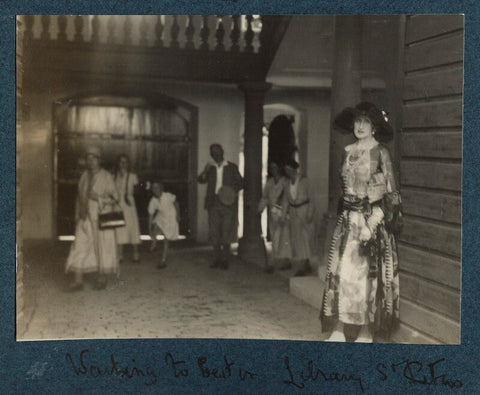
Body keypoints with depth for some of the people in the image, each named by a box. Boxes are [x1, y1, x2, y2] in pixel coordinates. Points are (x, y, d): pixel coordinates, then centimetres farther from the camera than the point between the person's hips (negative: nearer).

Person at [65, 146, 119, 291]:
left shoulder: (106, 177, -4)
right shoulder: (84, 176, 9)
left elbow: (114, 198, -3)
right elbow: (79, 197, 14)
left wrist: (98, 198, -17)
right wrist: (77, 217, 11)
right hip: (85, 218, 4)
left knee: (103, 247, 3)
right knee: (80, 247, -4)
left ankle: (102, 279, 17)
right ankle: (78, 281, -3)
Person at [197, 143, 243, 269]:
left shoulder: (231, 167, 7)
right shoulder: (210, 167, 13)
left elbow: (240, 182, 8)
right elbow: (201, 180, 3)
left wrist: (233, 190, -10)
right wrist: (205, 171, -16)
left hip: (227, 202, -2)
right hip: (214, 202, 2)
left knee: (226, 232, -4)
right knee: (214, 232, 2)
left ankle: (225, 259, 2)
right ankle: (216, 259, 9)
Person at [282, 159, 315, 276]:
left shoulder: (303, 180, -10)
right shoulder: (288, 182, 6)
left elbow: (311, 198, -9)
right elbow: (286, 199, 9)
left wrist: (310, 214, -14)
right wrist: (284, 214, 2)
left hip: (304, 210, -6)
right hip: (293, 212, 6)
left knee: (304, 237, -10)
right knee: (296, 238, 5)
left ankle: (304, 266, -10)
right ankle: (306, 266, 13)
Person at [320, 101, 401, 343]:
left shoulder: (380, 152, -6)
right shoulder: (348, 151, 11)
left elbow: (391, 194, -8)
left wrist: (371, 224, -16)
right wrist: (344, 213, 9)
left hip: (372, 219, -5)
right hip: (347, 220, 5)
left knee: (368, 275, -1)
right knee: (340, 273, 0)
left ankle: (366, 334, 9)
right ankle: (339, 331, 6)